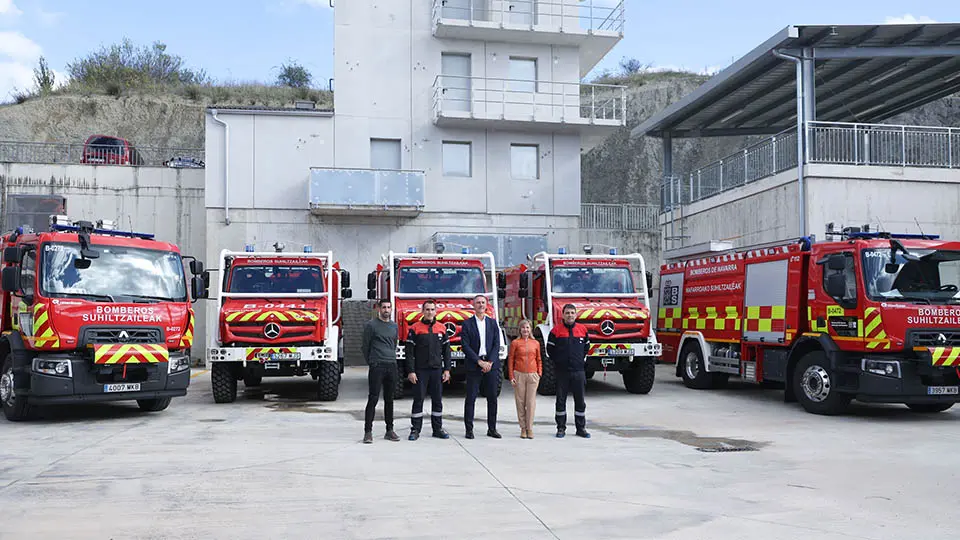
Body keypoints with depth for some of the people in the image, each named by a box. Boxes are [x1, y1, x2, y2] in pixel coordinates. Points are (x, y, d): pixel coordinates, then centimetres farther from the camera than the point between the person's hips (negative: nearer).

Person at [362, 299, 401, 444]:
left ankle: (389, 430, 16)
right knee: (373, 399, -6)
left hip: (392, 366, 5)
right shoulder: (371, 325, -2)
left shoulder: (394, 326, 14)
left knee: (389, 399, 10)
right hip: (377, 367, -5)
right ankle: (368, 431, -4)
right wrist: (370, 362, 8)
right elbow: (365, 346, 3)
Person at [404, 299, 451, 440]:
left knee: (437, 400, 7)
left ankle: (437, 429, 16)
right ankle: (415, 430, 8)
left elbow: (446, 351, 11)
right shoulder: (415, 328, -2)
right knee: (418, 400, 1)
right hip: (420, 370, -3)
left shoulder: (441, 329, 8)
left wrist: (447, 369, 4)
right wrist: (410, 371, -11)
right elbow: (409, 352, -5)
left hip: (437, 370, 3)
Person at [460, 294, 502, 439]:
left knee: (492, 398, 5)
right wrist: (479, 362, -12)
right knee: (470, 398, -1)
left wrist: (490, 362, -9)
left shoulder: (492, 323, 11)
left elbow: (496, 344, 5)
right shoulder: (467, 324, 2)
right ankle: (469, 429, 5)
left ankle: (492, 428, 13)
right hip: (473, 365, -3)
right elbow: (465, 346, -5)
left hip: (491, 365, 3)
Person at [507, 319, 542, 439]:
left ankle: (530, 428, 6)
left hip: (532, 375, 1)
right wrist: (511, 376, -2)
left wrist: (539, 374, 6)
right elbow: (510, 360, 4)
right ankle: (523, 428, 9)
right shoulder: (515, 343, 3)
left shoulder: (536, 343, 9)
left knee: (531, 402, -1)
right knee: (520, 402, 1)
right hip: (519, 375, -1)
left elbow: (539, 360, 16)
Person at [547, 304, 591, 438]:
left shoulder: (582, 330, 6)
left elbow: (586, 347, 19)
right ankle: (561, 428, 13)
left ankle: (581, 428, 14)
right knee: (561, 401, 4)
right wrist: (558, 361, 3)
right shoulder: (556, 331, -1)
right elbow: (550, 349, 5)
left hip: (578, 371, 2)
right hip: (561, 372, -2)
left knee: (580, 401, 5)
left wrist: (581, 359, 11)